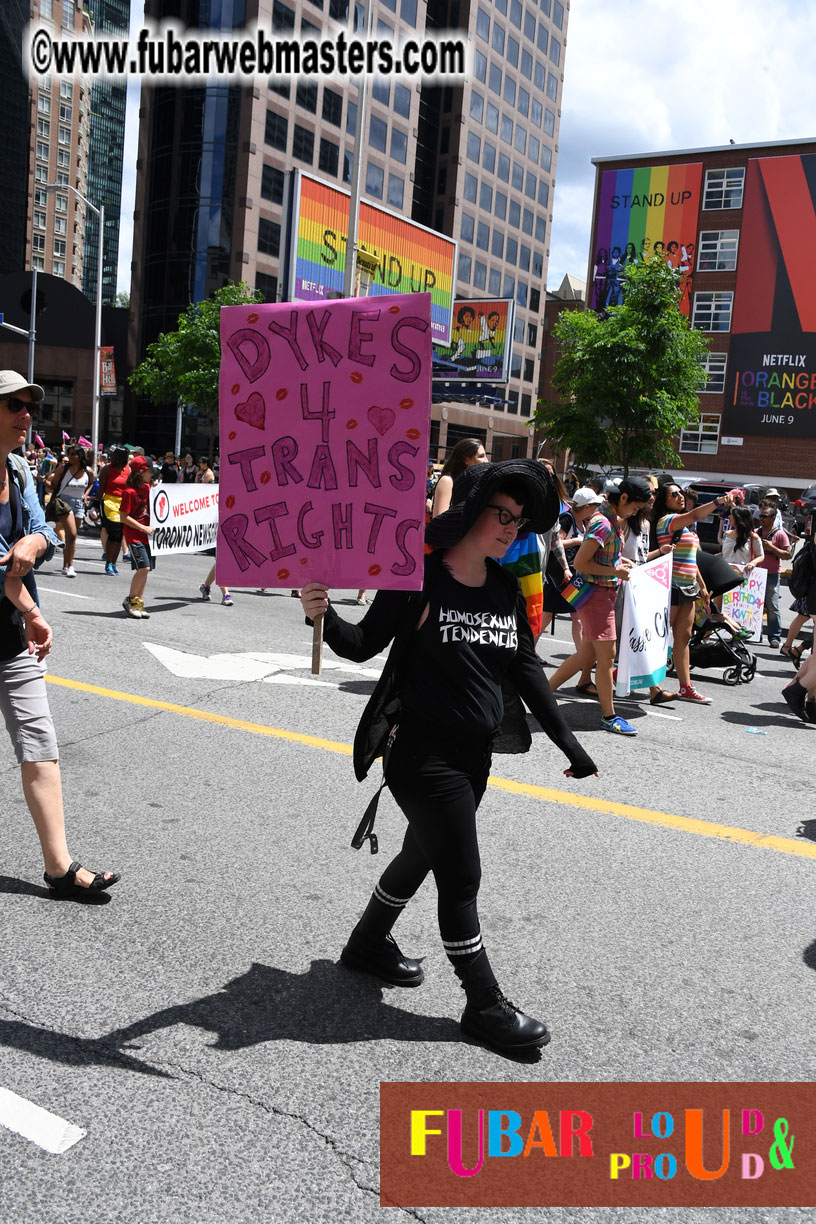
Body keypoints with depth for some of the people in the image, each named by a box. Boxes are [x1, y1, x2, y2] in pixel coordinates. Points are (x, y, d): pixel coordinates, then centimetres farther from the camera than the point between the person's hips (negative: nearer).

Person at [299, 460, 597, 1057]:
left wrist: (567, 741, 9)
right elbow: (365, 643, -10)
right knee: (462, 878, 0)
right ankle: (485, 1006, 19)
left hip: (477, 754, 7)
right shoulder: (419, 577, -15)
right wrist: (323, 614, -30)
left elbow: (526, 668, 9)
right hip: (424, 754, -7)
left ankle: (368, 944, 47)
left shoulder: (506, 588, 3)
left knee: (424, 855, 23)